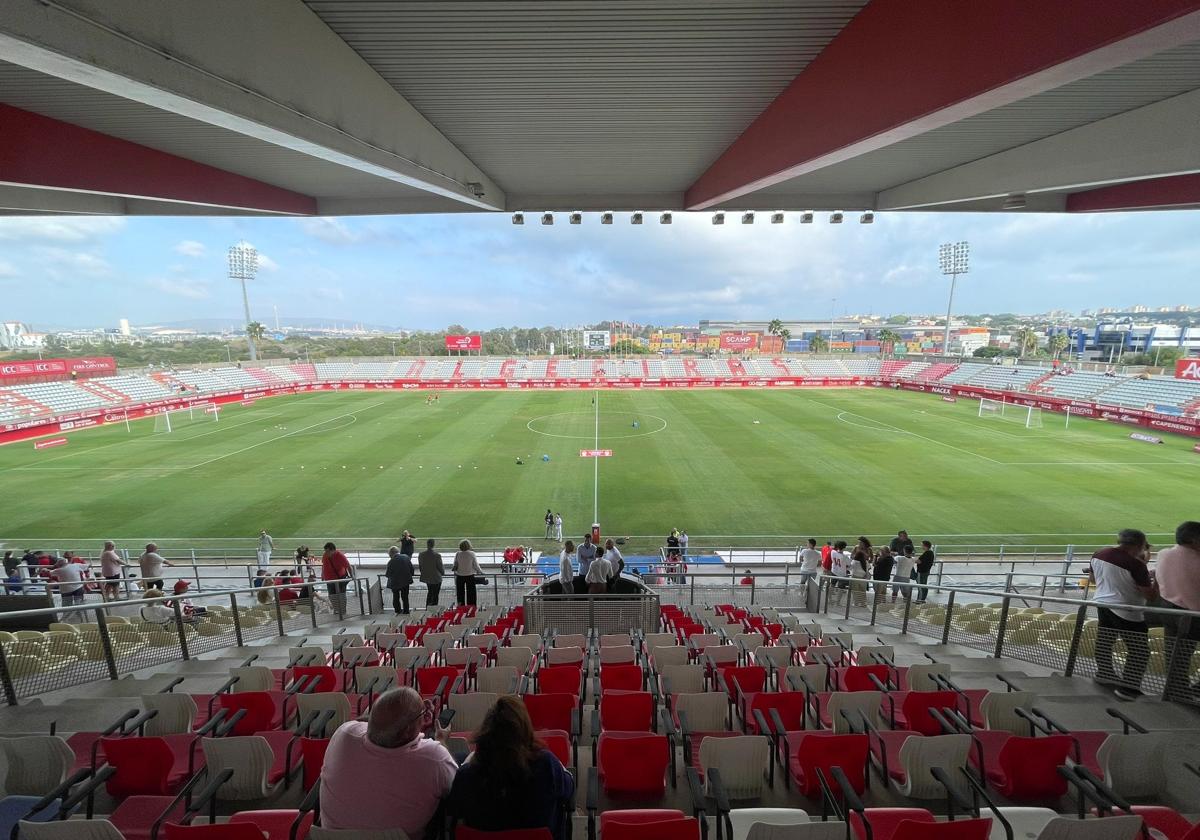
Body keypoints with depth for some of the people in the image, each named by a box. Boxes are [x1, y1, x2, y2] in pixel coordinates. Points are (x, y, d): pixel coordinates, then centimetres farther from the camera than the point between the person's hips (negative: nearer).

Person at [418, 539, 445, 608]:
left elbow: (420, 566, 3)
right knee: (435, 594, 10)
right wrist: (443, 573, 8)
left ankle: (427, 608, 31)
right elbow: (440, 567, -13)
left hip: (426, 577, 5)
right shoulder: (437, 555, -23)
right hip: (436, 578, -5)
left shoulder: (421, 555, -9)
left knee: (430, 592, 26)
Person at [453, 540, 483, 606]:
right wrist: (480, 572, 11)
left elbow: (454, 566, -3)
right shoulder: (472, 554, -10)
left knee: (460, 593, 13)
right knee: (470, 593, 9)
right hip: (470, 576, -1)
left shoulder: (457, 554, -6)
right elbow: (476, 566, -5)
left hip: (459, 576, 1)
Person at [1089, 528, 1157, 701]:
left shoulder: (1098, 555, -2)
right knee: (1139, 651, 7)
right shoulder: (1135, 564, -24)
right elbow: (1150, 595, -16)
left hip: (1102, 603, 8)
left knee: (1105, 640, 22)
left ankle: (1104, 673, 37)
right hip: (1126, 612, -7)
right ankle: (1127, 688, 10)